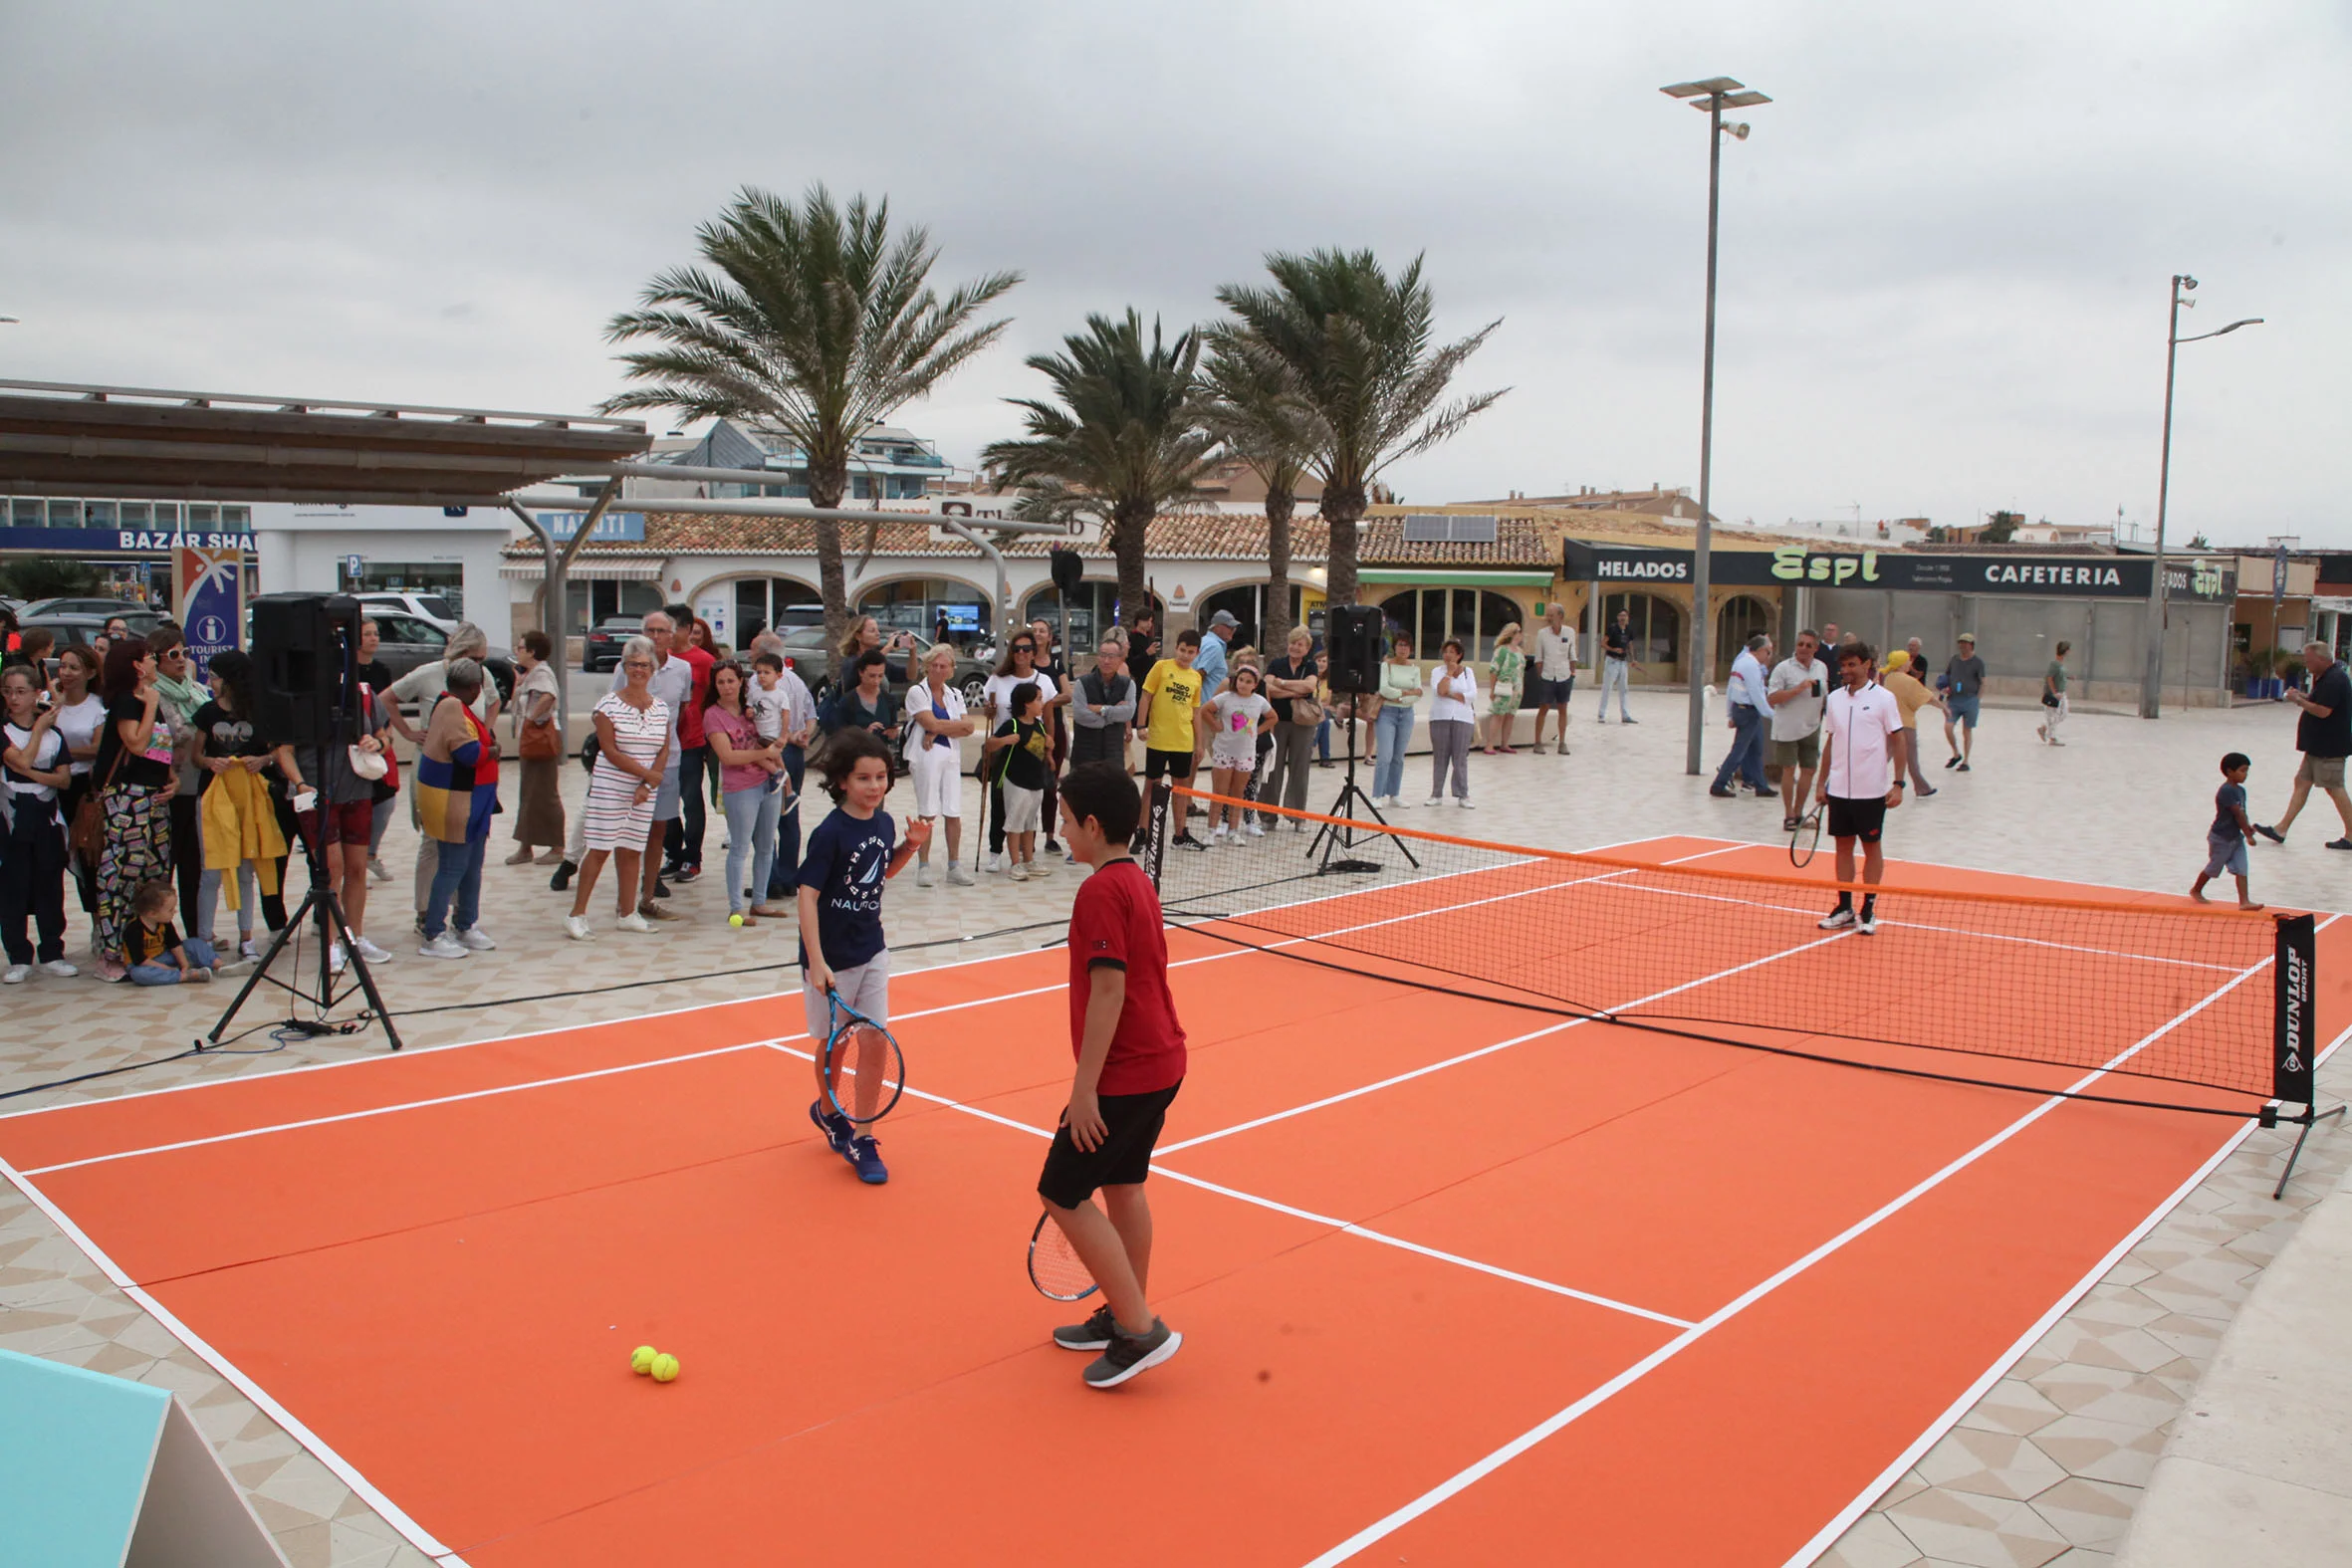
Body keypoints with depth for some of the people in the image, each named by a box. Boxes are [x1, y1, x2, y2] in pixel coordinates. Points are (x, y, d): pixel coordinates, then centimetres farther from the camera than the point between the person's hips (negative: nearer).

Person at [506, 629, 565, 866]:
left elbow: (548, 696, -36)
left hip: (542, 739, -10)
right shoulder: (529, 674, 15)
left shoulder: (541, 672, -17)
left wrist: (533, 716, -25)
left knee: (546, 795, -3)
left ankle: (557, 849, 4)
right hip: (530, 741, 10)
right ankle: (525, 846, 18)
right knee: (528, 795, 13)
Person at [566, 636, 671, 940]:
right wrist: (648, 773, -13)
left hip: (646, 791, 4)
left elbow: (664, 751, 5)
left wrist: (647, 785, -9)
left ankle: (628, 914, 17)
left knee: (632, 851, 9)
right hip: (610, 787, -4)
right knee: (600, 849, -5)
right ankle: (577, 914, 1)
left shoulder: (661, 707, 8)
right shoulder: (609, 704, -6)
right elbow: (610, 751, -12)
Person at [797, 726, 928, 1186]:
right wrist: (816, 963, -25)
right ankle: (828, 1111, 40)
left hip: (872, 952, 5)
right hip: (831, 958, -5)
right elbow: (808, 895, -19)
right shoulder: (830, 833, -19)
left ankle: (862, 1139, 12)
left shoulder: (884, 823, 0)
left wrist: (912, 845, 0)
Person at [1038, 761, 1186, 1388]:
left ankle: (1142, 1330, 1)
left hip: (1125, 1072, -10)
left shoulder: (1101, 891, -19)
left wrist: (1085, 1088, -21)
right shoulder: (1136, 881, 11)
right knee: (1122, 1185, 19)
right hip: (1161, 1061, 10)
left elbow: (1108, 990, -24)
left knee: (1062, 1193, -2)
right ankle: (1125, 1314, 29)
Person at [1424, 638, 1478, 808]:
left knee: (1460, 758, -1)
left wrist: (1451, 695, -8)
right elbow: (1440, 691, -11)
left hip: (1462, 719, 0)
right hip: (1440, 718, 0)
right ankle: (1436, 795, 8)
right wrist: (1449, 672, -6)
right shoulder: (1437, 671, 7)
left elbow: (1472, 695, -3)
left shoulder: (1468, 671, 9)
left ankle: (1463, 796, 3)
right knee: (1439, 757, 2)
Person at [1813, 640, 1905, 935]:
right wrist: (1821, 782, 12)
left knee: (1872, 846, 5)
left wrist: (1898, 783, -11)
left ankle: (1869, 910, 11)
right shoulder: (1835, 698, 7)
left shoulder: (1884, 698, -6)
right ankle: (1844, 908, 15)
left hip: (1872, 789, -4)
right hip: (1839, 788, 4)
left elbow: (1897, 741, -5)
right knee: (1843, 845, 8)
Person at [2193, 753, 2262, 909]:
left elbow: (2242, 813, 8)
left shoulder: (2240, 790, 5)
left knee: (2241, 870, -1)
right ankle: (2196, 890, 32)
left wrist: (2248, 827, -9)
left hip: (2236, 837, 8)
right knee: (2213, 868, 10)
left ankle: (2244, 901, -3)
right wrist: (2248, 835, -21)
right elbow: (2238, 814, -23)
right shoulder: (2226, 791, -23)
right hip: (2221, 838, -8)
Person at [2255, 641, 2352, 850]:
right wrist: (2304, 696, 5)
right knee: (2302, 782, 9)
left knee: (2334, 788, -3)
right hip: (2318, 745, 11)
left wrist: (2299, 700, -14)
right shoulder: (2326, 677, 13)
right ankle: (2281, 829, 11)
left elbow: (2323, 711, -26)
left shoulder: (2334, 679, -20)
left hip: (2330, 746, -11)